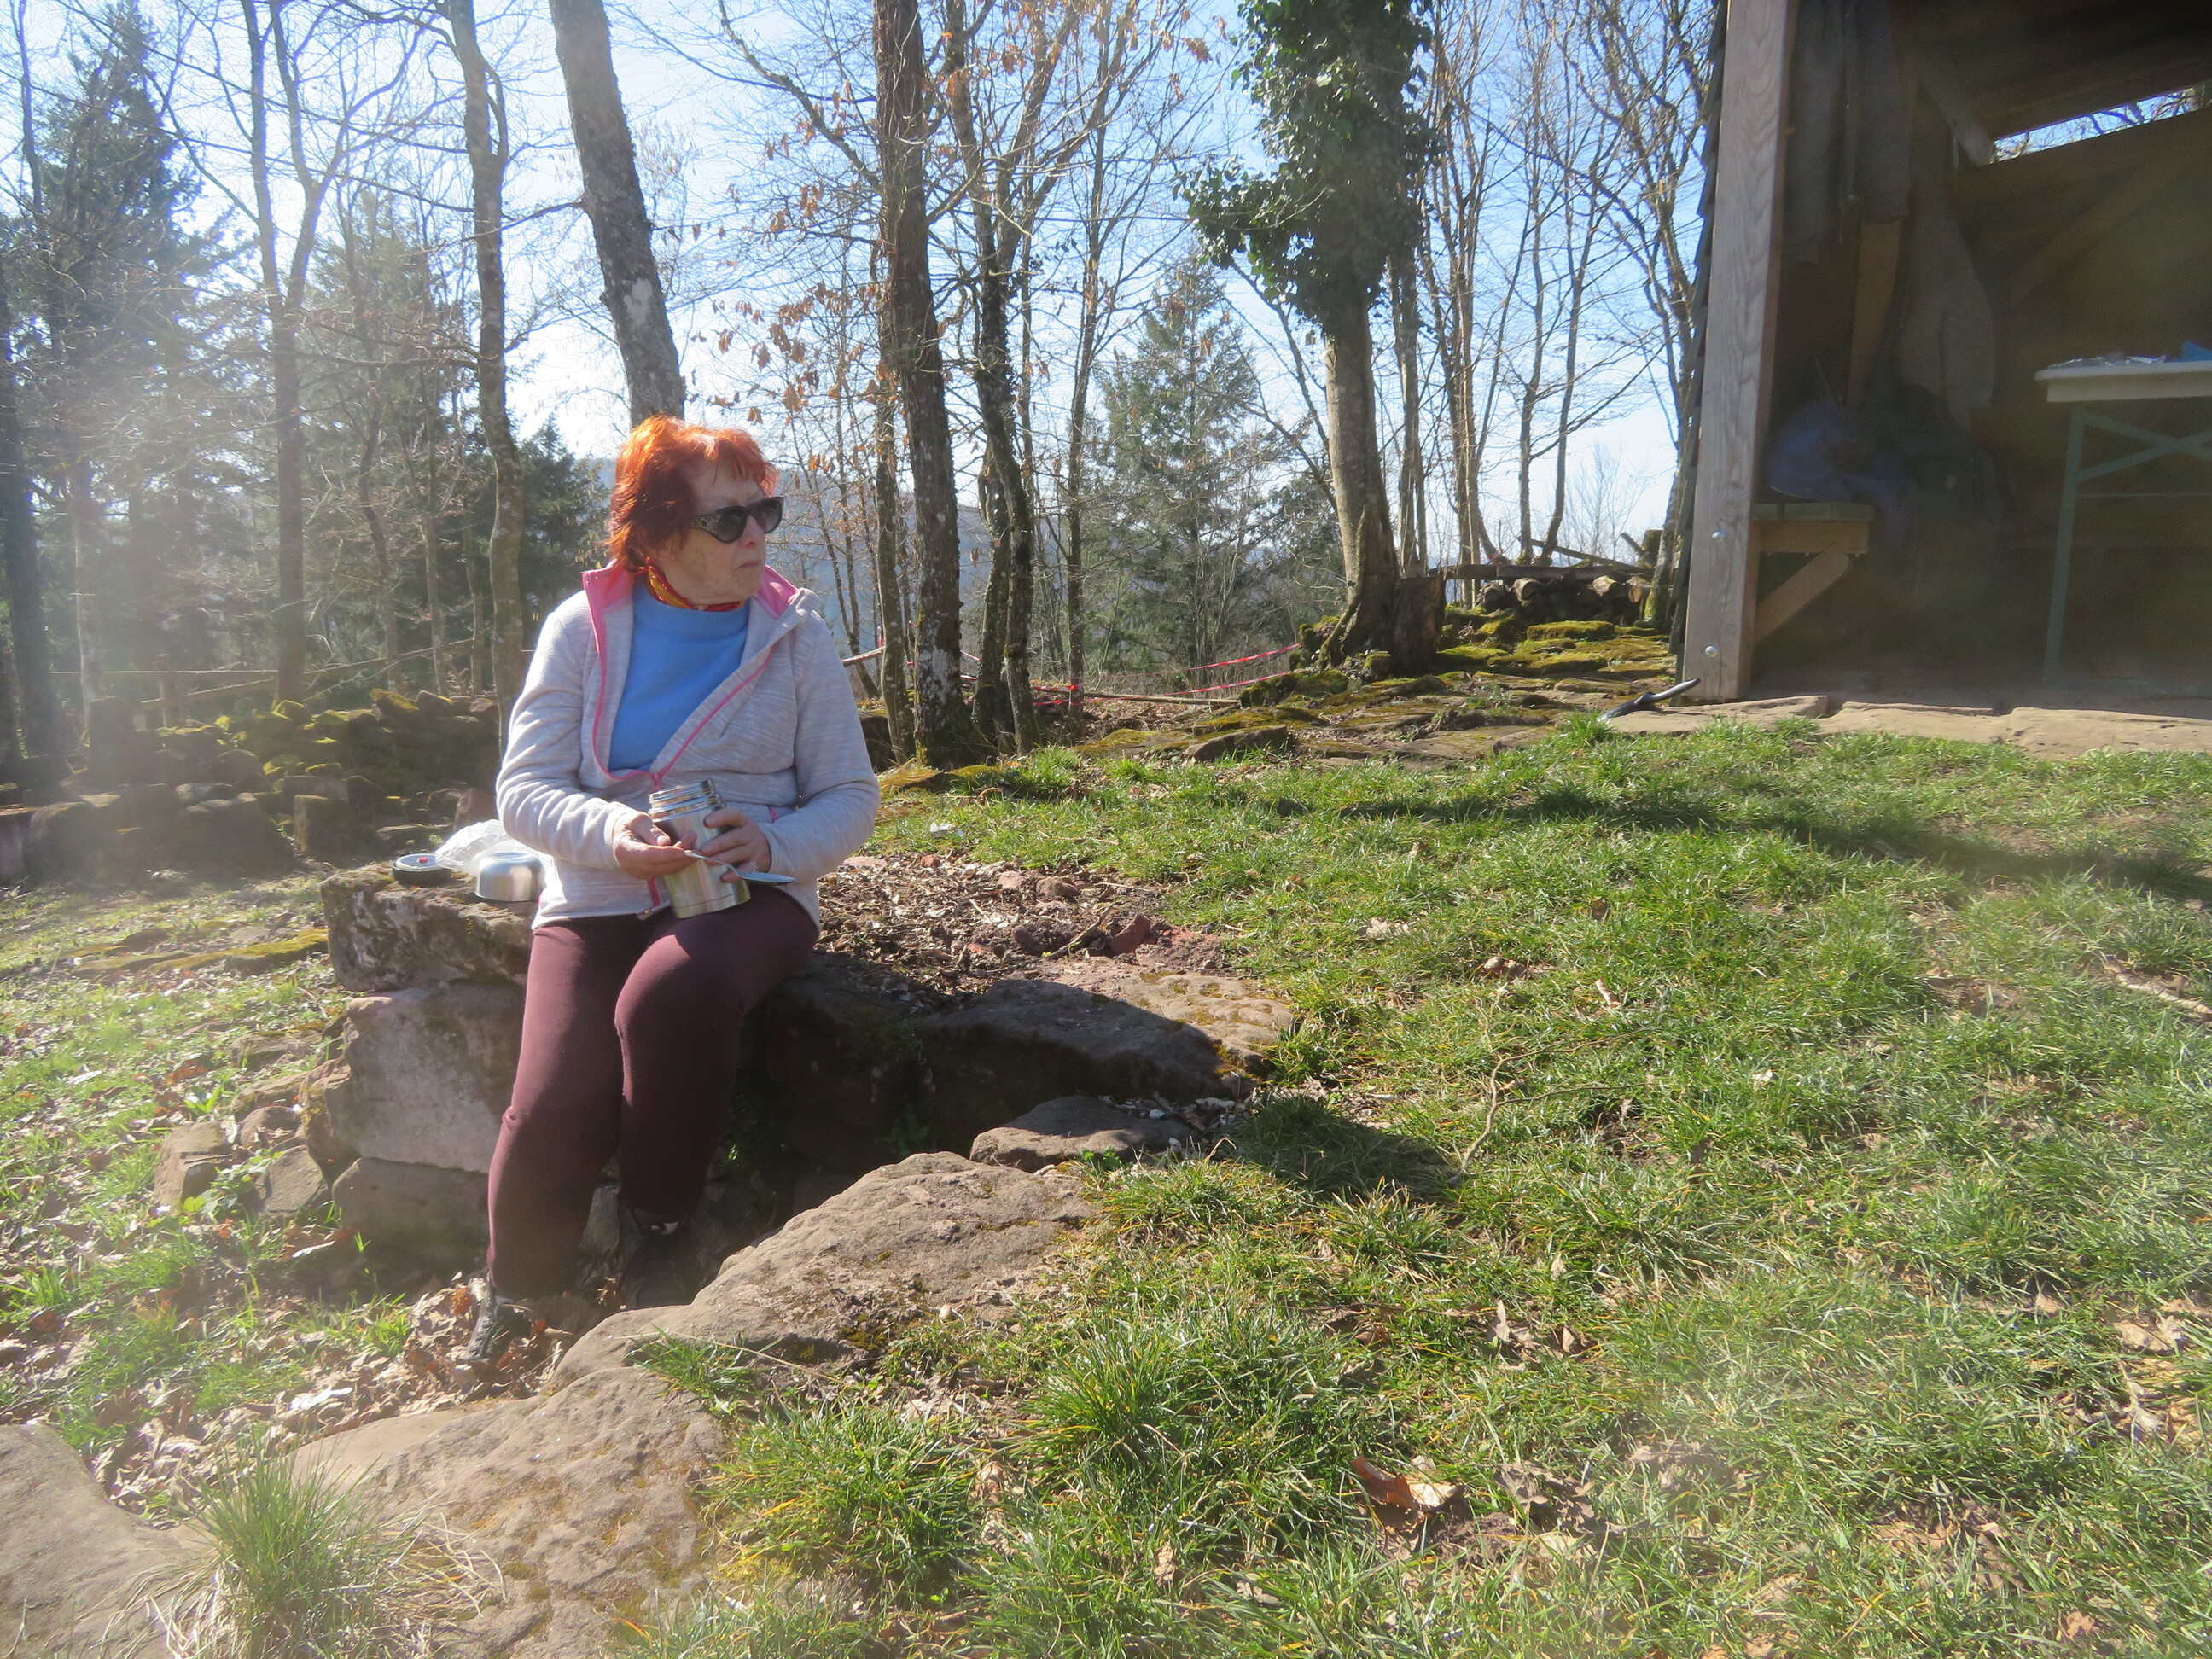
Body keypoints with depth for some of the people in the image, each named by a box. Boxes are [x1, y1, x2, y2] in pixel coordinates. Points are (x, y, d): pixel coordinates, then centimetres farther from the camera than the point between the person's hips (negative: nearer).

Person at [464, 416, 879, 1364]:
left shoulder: (793, 634, 3)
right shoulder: (585, 628, 2)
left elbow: (849, 798, 3)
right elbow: (525, 788, -1)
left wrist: (774, 841, -19)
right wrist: (612, 833, -23)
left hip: (748, 894, -1)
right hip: (598, 899, 1)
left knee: (671, 994, -36)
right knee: (554, 1109, -21)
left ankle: (658, 1252, -12)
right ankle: (521, 1295, 13)